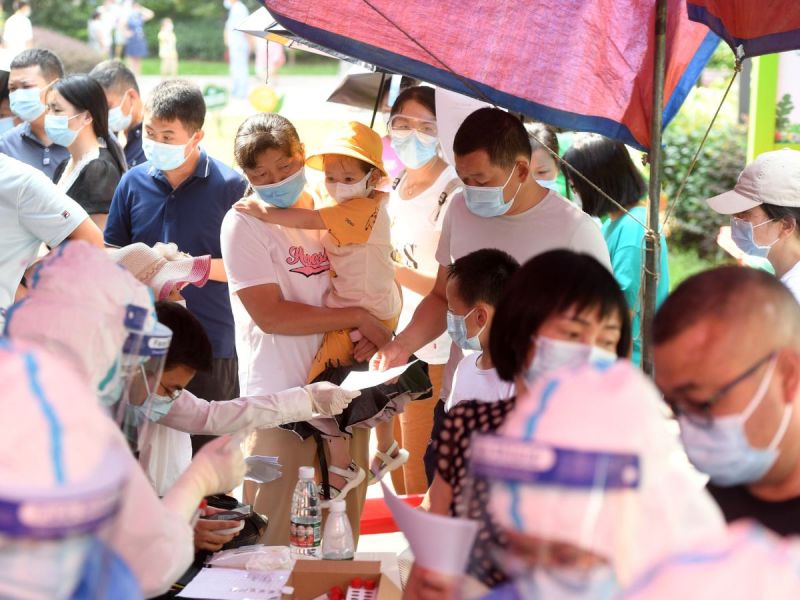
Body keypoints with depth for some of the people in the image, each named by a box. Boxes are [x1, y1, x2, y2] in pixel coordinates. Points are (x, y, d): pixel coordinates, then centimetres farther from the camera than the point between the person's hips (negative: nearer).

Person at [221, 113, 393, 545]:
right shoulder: (244, 223, -7)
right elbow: (270, 315, -15)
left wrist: (372, 336, -5)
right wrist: (358, 318, -15)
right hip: (280, 394, -5)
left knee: (345, 516, 13)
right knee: (271, 528, -2)